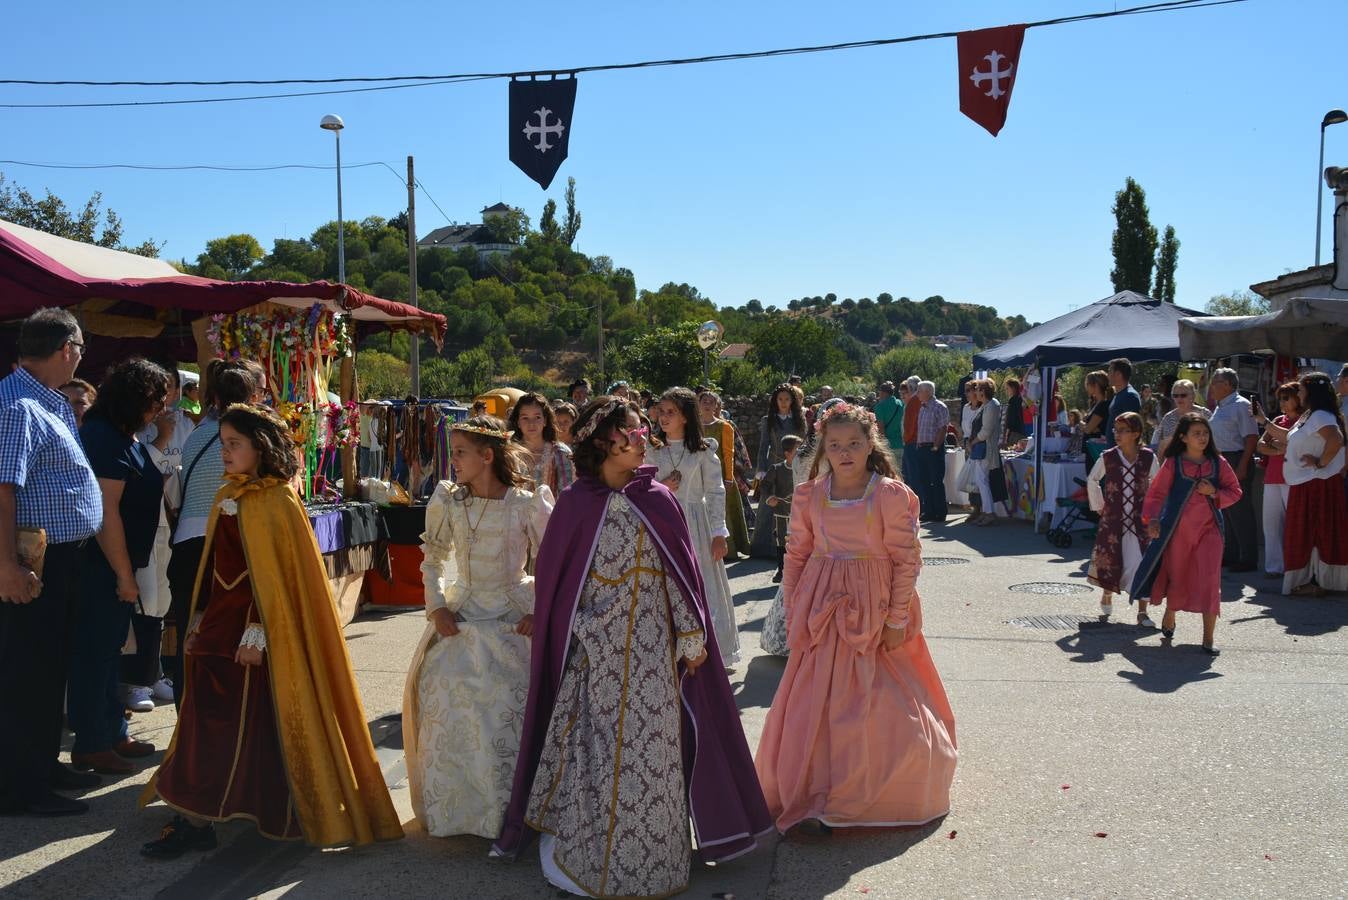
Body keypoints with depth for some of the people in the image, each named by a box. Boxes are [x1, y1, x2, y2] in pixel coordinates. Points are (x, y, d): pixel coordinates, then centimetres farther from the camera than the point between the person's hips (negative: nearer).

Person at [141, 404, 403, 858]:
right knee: (205, 716, 9)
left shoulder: (275, 501, -12)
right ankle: (194, 820, 19)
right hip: (219, 625, 8)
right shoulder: (228, 496, 12)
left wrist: (258, 631, -18)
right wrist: (199, 619, 16)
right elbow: (212, 565, 16)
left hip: (250, 633, -8)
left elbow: (273, 573, -16)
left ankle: (195, 820, -1)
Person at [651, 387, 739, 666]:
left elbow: (716, 492, -2)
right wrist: (660, 488, -9)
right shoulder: (652, 450, 5)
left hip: (695, 525, -2)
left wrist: (719, 532, -6)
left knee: (702, 588, 1)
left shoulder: (703, 450, -2)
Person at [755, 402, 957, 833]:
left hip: (873, 610, -3)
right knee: (813, 704, 6)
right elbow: (796, 556, 8)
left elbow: (907, 560, -7)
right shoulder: (808, 495, 2)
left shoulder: (891, 495, -8)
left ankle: (884, 792, 18)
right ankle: (813, 793, 21)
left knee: (885, 705, 0)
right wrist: (792, 612, 6)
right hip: (822, 611, 3)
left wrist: (897, 619, -9)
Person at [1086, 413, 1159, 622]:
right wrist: (1098, 506, 10)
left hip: (1140, 520, 0)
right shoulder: (1108, 457, -2)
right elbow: (1092, 481, 13)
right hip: (1113, 519, 0)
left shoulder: (1148, 457, -2)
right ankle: (1106, 598, 34)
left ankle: (1142, 612, 0)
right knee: (1109, 561, 7)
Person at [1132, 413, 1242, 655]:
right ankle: (1169, 620, 40)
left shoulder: (1218, 463, 3)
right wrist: (1152, 519, -15)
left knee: (1210, 580, -9)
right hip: (1178, 528, -1)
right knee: (1177, 578, 11)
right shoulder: (1173, 463, -3)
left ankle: (1208, 638, -4)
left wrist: (1214, 493, -11)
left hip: (1208, 528, 1)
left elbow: (1235, 491, 8)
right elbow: (1156, 492, -2)